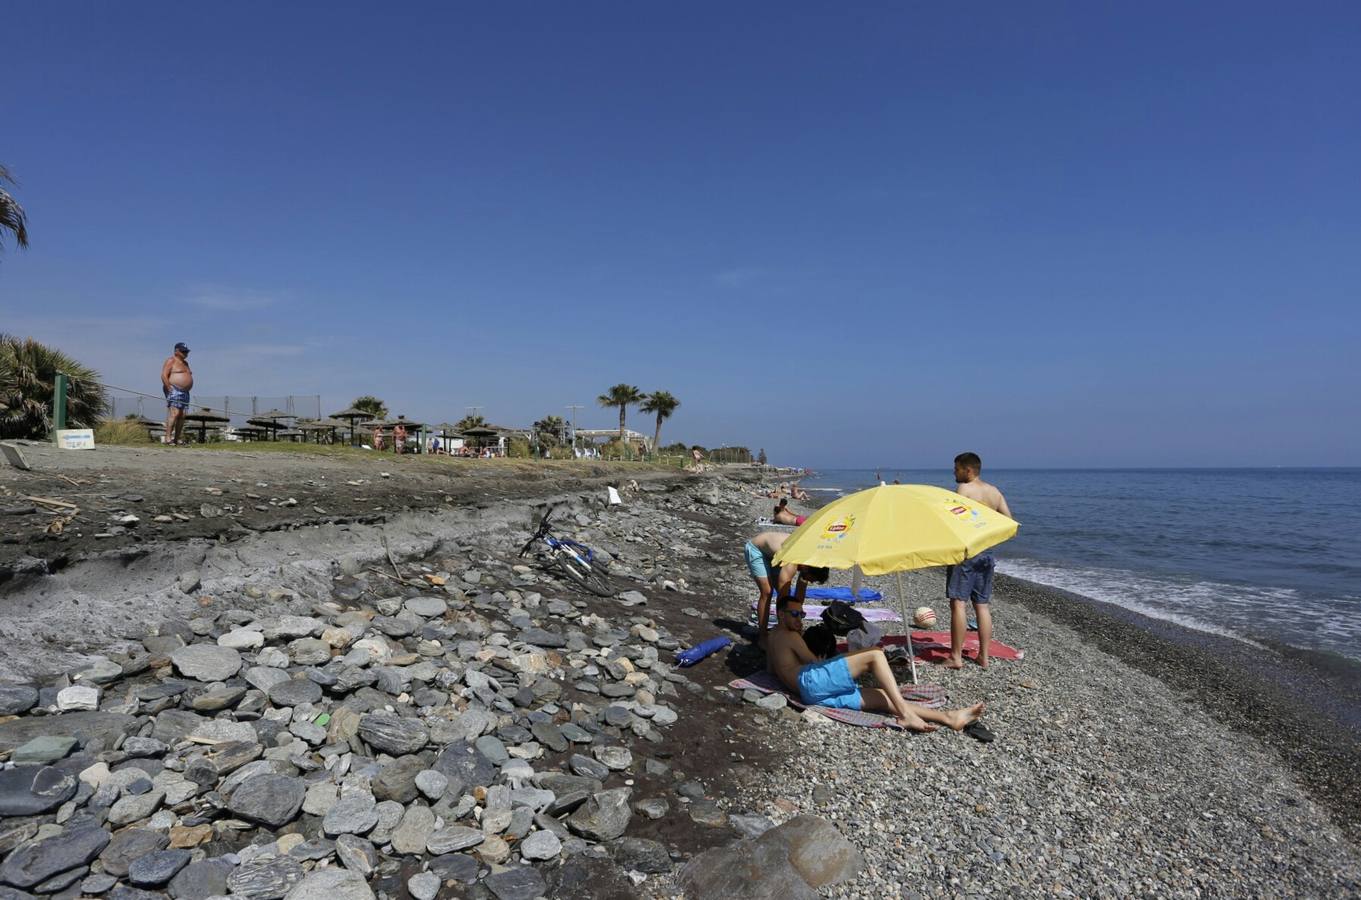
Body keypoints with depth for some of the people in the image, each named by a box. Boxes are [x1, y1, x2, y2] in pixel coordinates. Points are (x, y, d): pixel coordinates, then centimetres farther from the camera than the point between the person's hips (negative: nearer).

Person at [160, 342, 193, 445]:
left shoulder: (185, 363, 20)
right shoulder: (171, 361, -5)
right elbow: (164, 376, -14)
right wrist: (170, 389, -18)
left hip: (184, 392, 8)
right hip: (174, 391, -8)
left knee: (182, 416, 4)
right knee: (174, 413, -17)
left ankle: (177, 439, 6)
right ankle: (167, 438, -20)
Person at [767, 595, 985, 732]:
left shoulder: (774, 637, 30)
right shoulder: (788, 635, 3)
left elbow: (770, 670, 37)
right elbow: (814, 662, 2)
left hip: (814, 695, 9)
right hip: (811, 681, -9)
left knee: (883, 697, 1)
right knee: (874, 654, -13)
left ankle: (950, 718, -7)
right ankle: (905, 714, -23)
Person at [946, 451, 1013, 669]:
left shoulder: (963, 489, -10)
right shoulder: (995, 492, 11)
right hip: (986, 553, 7)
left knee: (958, 603, -3)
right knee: (982, 605, 13)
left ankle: (956, 657, -1)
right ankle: (984, 656, 18)